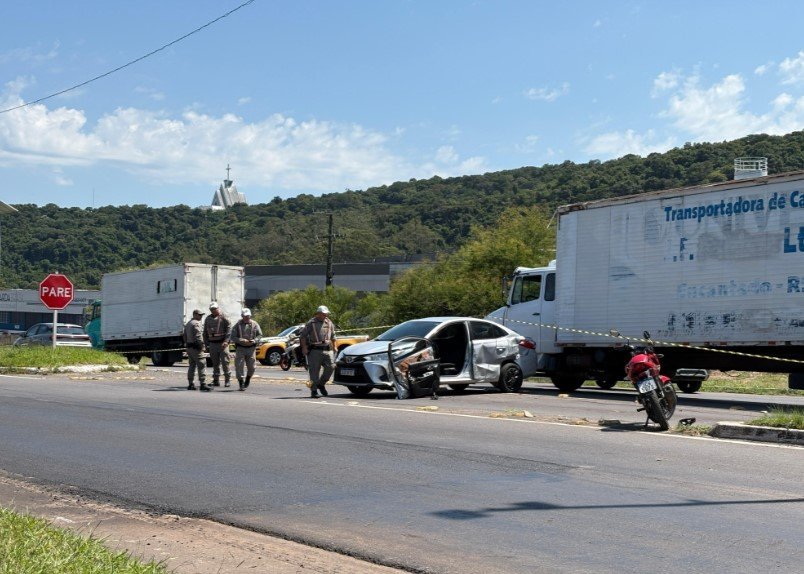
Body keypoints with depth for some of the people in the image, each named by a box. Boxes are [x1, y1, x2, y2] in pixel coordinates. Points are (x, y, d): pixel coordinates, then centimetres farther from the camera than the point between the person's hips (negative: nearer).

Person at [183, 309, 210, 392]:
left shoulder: (188, 324, 19)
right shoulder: (196, 323, -12)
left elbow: (185, 336, 22)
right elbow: (198, 336, -20)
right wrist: (202, 346, -15)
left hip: (189, 347, 10)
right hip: (196, 347, -10)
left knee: (192, 365, 12)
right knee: (201, 365, -8)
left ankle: (191, 384, 12)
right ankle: (203, 384, -13)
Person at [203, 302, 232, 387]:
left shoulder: (223, 317, -2)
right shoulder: (208, 319, 14)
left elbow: (229, 330, -8)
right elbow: (205, 332, 19)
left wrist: (226, 341, -17)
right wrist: (206, 343, 11)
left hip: (222, 343, -5)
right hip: (212, 344, 5)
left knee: (225, 361, -7)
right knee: (215, 363, 8)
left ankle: (227, 379, 0)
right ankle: (216, 380, 13)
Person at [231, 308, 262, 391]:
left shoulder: (254, 324, 5)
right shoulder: (238, 325, 0)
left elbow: (260, 335, 6)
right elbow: (233, 337, -3)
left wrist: (254, 341, -13)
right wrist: (242, 340, -18)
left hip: (251, 348, 2)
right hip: (240, 348, -2)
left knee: (251, 367, 5)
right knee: (239, 366, -8)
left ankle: (247, 380, 31)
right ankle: (241, 384, -2)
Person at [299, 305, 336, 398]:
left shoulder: (329, 323, 14)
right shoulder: (311, 323, -1)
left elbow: (333, 336, 25)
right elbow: (302, 335, 0)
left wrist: (334, 347, 18)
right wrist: (304, 347, -7)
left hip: (327, 350, 4)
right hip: (315, 350, -4)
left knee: (330, 367, -6)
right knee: (314, 371, -4)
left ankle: (321, 384, 16)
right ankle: (314, 391, 2)